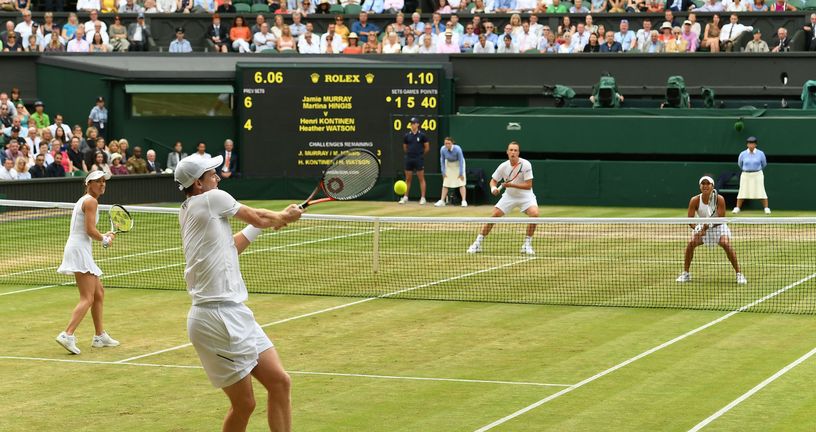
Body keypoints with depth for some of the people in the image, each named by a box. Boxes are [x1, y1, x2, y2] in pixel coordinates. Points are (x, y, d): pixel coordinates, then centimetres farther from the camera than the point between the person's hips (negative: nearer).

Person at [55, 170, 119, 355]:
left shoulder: (84, 200, 20)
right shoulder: (91, 201, -10)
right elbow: (90, 230, -17)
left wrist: (103, 236, 10)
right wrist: (105, 240, -1)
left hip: (81, 250, 10)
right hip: (79, 251, -10)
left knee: (99, 292, 19)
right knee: (87, 299, -15)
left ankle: (100, 336, 25)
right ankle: (67, 335, -26)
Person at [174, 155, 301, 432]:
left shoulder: (189, 212, 18)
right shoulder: (212, 198, -8)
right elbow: (258, 217, 3)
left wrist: (274, 220, 29)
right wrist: (284, 217, 24)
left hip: (234, 314, 10)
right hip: (218, 317, -10)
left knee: (279, 382, 6)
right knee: (244, 404, -3)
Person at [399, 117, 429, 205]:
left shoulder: (422, 135, -2)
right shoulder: (407, 136, 6)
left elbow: (427, 148, 3)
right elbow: (405, 148, 18)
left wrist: (420, 154, 9)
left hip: (419, 160, -4)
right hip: (409, 160, 4)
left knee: (421, 179, -2)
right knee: (408, 179, 8)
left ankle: (422, 198, 0)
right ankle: (405, 197, 14)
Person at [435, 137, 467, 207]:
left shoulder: (457, 149, -32)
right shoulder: (443, 149, -23)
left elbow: (461, 161, -24)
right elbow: (442, 161, -7)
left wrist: (461, 173, -22)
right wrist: (443, 172, -6)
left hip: (458, 164, -3)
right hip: (449, 165, 3)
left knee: (461, 183, -11)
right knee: (445, 184, 2)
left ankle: (464, 201, -10)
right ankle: (442, 201, 7)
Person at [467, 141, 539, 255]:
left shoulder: (526, 165, -21)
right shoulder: (503, 166, -12)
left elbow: (528, 185, -22)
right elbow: (493, 181, 0)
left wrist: (511, 185, -30)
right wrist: (493, 188, -23)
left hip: (525, 196, -2)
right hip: (509, 196, 2)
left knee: (534, 214, -28)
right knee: (494, 215, -10)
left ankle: (527, 245, -13)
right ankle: (478, 244, 2)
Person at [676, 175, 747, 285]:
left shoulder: (719, 199, -21)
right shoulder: (695, 201, -16)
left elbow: (721, 219, -24)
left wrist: (709, 225, -39)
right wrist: (696, 227, -39)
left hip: (718, 227, -2)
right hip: (701, 227, 2)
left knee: (726, 244, -26)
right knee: (691, 243, -19)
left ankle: (739, 274, -16)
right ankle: (685, 274, -3)